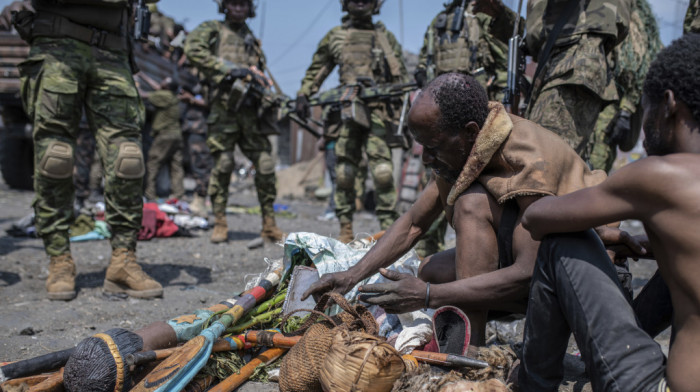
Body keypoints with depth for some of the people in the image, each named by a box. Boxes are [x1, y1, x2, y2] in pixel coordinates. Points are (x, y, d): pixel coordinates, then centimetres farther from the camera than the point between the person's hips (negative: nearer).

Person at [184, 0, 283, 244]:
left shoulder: (252, 40, 23)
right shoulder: (212, 29, 9)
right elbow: (193, 50, -9)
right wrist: (228, 68, -14)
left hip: (251, 110, 4)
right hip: (223, 108, -4)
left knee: (266, 166, -3)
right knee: (222, 165, -4)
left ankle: (269, 225, 4)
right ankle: (220, 224, 6)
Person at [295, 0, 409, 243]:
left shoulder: (386, 38, 15)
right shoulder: (335, 36, 16)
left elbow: (400, 77, 14)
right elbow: (316, 70, 20)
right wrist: (303, 94, 7)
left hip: (378, 111, -1)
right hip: (345, 111, 1)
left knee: (383, 173, -11)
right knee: (344, 174, 0)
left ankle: (389, 230, -7)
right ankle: (345, 230, 8)